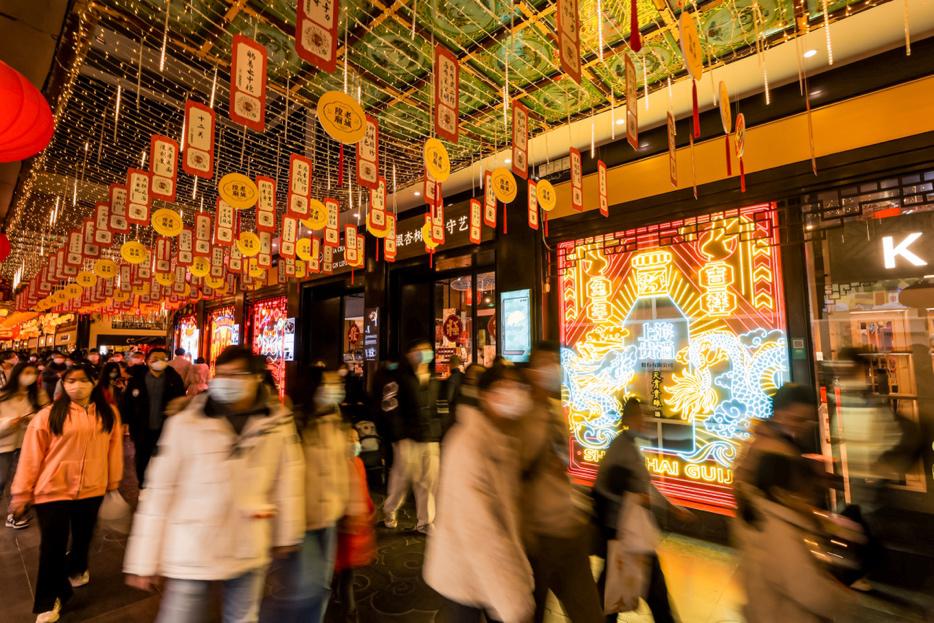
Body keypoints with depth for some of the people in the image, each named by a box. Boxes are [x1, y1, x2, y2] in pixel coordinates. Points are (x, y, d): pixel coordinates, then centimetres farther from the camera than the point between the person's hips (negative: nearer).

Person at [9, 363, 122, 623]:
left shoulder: (109, 413, -3)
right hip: (53, 490, -2)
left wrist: (114, 483, 8)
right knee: (53, 546, 6)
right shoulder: (48, 415, -11)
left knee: (83, 537, 22)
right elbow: (31, 456, -6)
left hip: (91, 490, 3)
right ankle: (49, 601, 27)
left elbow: (114, 450, 3)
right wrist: (21, 494, -4)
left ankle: (76, 569, 51)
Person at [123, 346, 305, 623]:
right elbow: (159, 492, -6)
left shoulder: (277, 422, -8)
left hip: (249, 554, 2)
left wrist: (286, 533, 9)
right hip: (192, 555, -2)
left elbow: (287, 480, 2)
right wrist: (144, 561, -2)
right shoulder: (186, 423, -12)